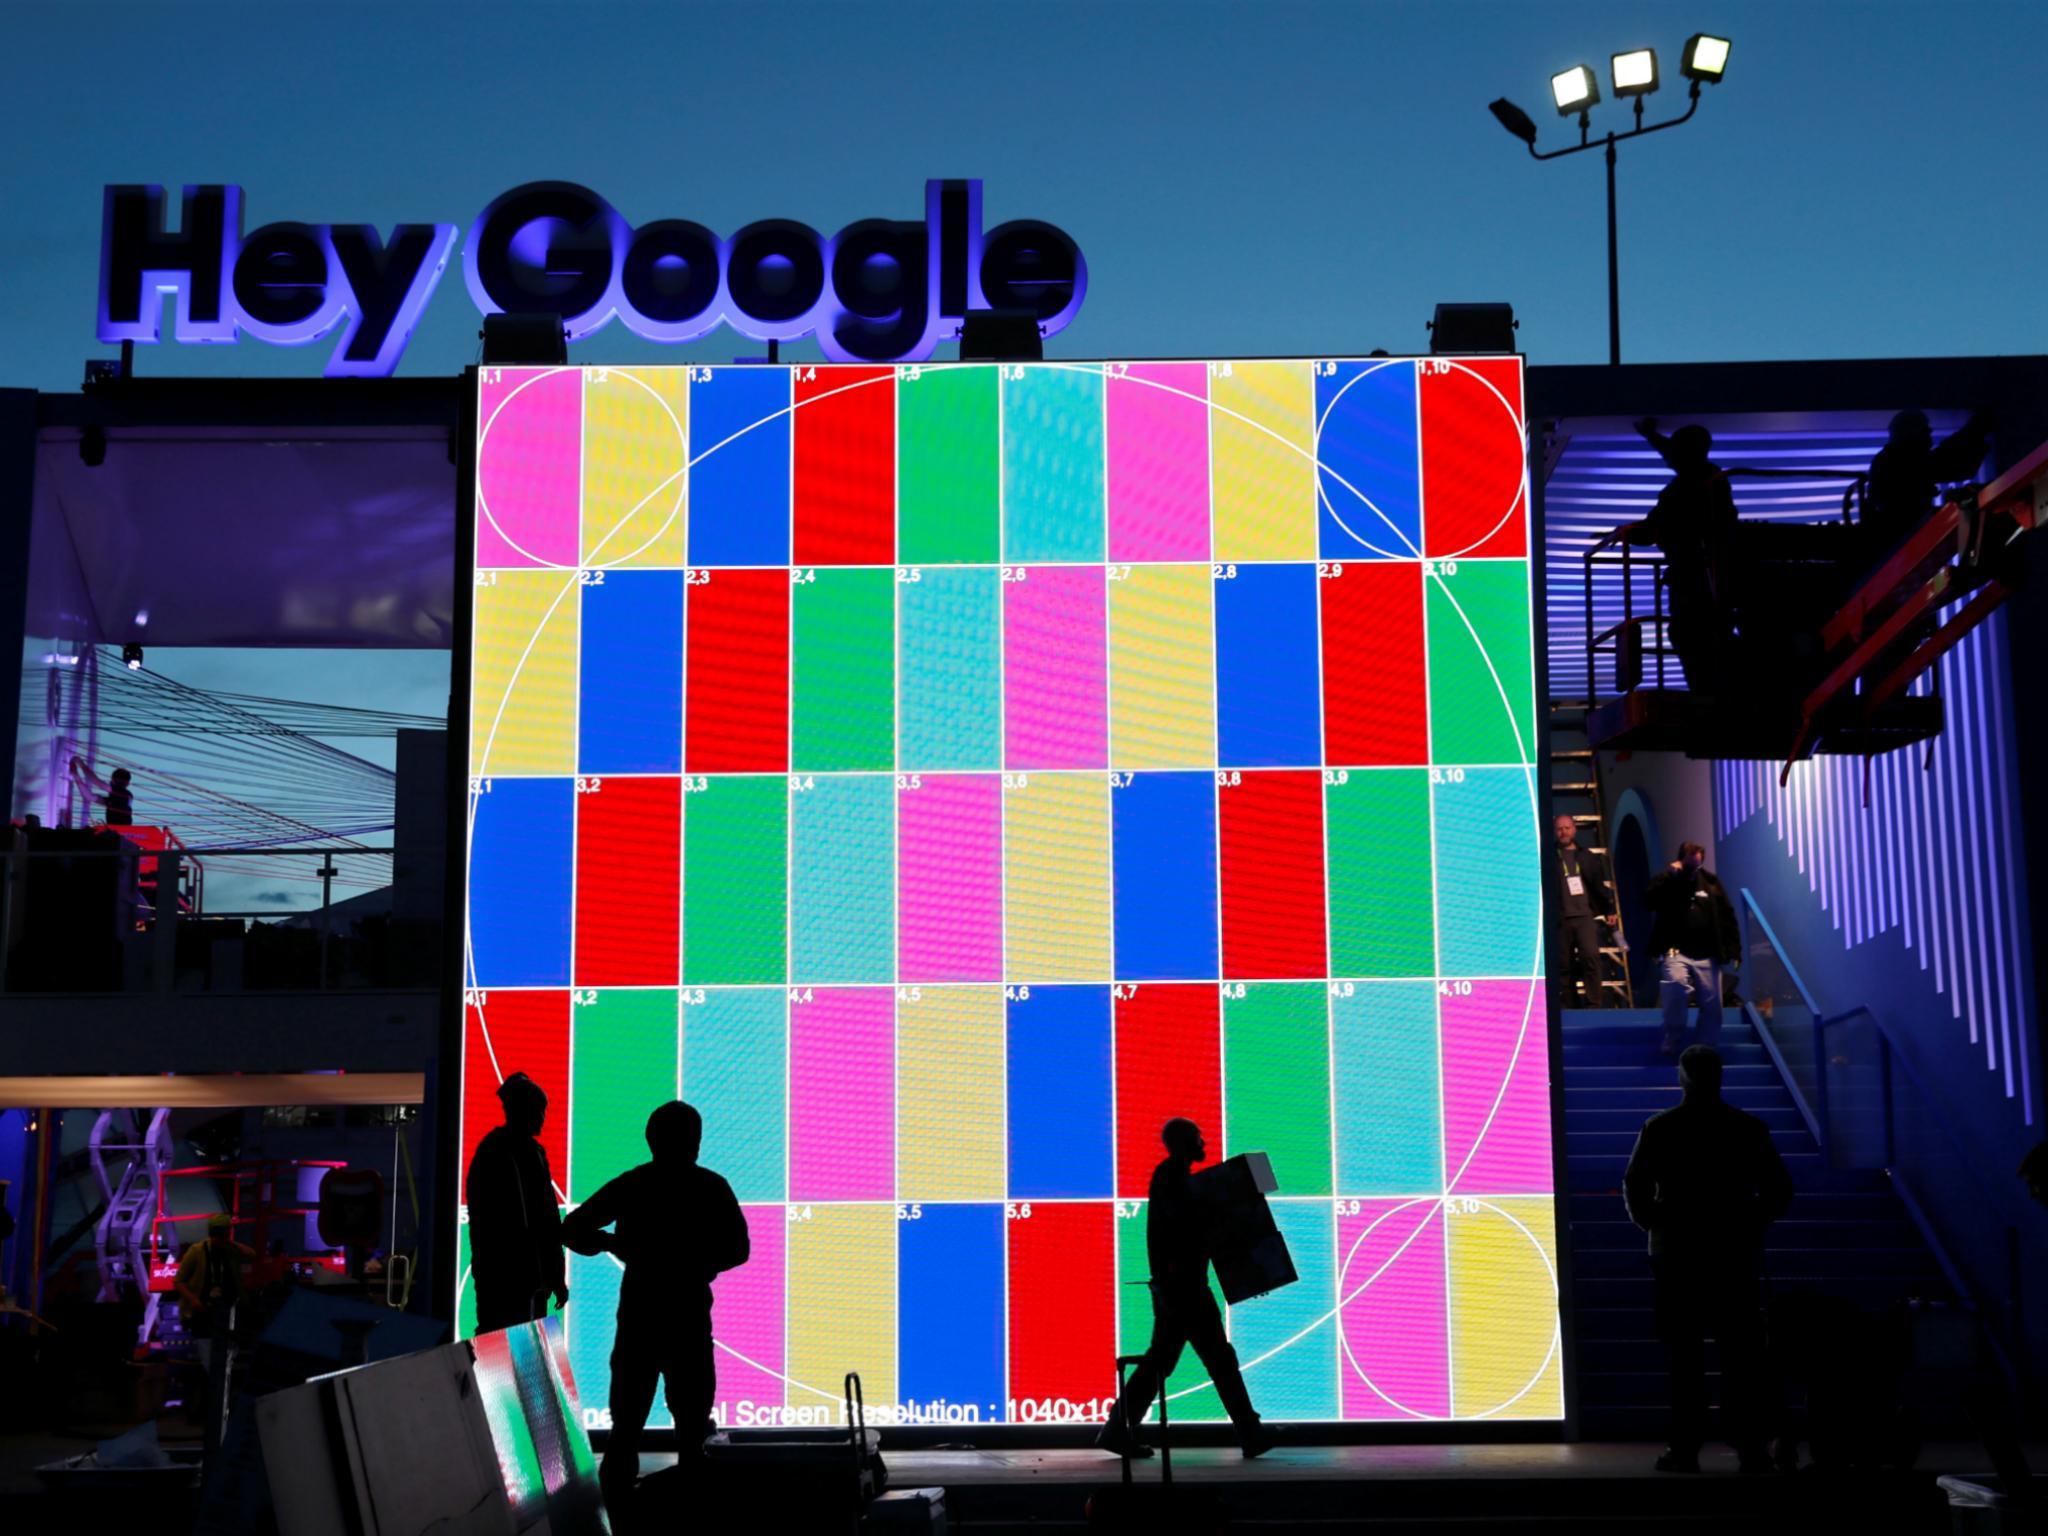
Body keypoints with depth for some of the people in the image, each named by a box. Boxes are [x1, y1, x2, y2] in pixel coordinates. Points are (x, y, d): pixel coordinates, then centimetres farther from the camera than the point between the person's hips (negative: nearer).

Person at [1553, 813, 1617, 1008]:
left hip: (1585, 916, 0)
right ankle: (1569, 1007, 9)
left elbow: (1599, 885, 16)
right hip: (1560, 919, 0)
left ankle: (1595, 1004, -13)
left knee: (1590, 955, -17)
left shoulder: (1586, 856, 12)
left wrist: (1609, 910, 10)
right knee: (1565, 964, 2)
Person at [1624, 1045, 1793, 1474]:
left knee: (1685, 1358, 3)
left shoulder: (1659, 1129, -4)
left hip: (1677, 1256, -1)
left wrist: (1653, 1224, 11)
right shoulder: (1748, 1127, 0)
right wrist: (1751, 1222, 13)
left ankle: (1685, 1450, 2)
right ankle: (1752, 1450, 2)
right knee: (1743, 1357, 4)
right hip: (1736, 1256, 1)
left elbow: (1635, 1188, -5)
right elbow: (1779, 1189, -1)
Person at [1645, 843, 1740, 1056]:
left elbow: (1727, 917, 11)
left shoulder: (1710, 883, 11)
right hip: (1676, 951, -3)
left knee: (1712, 1004, 2)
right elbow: (1649, 901, -17)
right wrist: (1671, 874, -18)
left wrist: (1732, 950, 3)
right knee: (1677, 983, -30)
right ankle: (1672, 1042, -16)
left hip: (1706, 955, 4)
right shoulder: (1667, 882, 4)